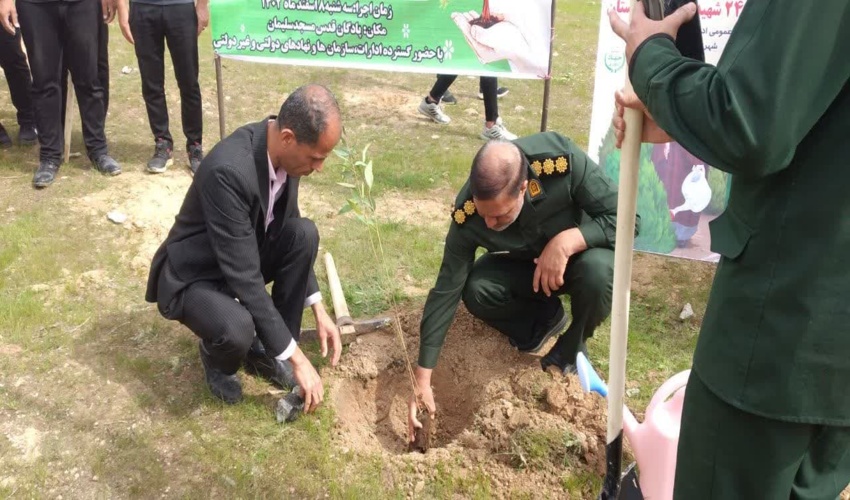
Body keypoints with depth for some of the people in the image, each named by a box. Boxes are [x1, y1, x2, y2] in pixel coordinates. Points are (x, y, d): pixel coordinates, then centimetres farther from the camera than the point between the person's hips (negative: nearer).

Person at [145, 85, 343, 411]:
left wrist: (318, 309, -2)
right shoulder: (229, 170, -36)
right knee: (237, 328, -36)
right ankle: (216, 357, 4)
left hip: (243, 254, 7)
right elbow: (245, 278, -33)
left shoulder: (284, 149, -13)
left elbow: (284, 227, 3)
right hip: (193, 276, -7)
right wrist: (296, 357, -27)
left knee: (305, 233, -18)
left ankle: (264, 348, 0)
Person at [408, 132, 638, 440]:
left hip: (580, 251, -2)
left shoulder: (564, 161, -36)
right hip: (526, 264, 2)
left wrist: (566, 241, -43)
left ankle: (572, 348, -4)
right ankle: (546, 317, 5)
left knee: (597, 272, -36)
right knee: (476, 291, -26)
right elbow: (446, 291, -25)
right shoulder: (467, 215, -29)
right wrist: (422, 379, -26)